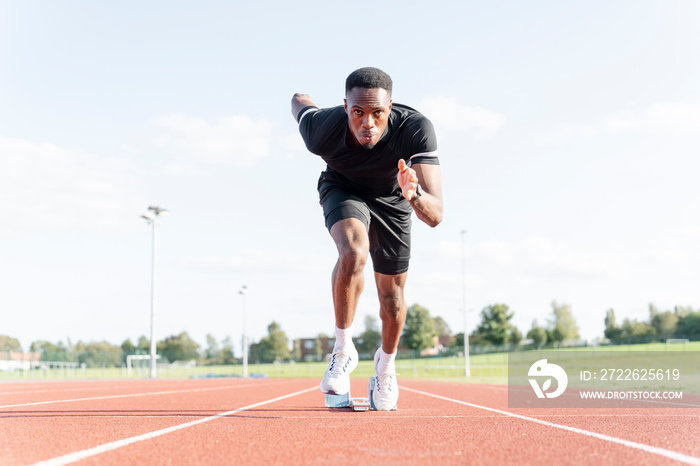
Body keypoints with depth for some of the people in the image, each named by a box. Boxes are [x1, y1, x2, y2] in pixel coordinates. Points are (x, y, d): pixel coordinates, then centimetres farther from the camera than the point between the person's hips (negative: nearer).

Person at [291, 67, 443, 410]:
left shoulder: (416, 130, -39)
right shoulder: (322, 131, -35)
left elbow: (435, 216, -44)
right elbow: (299, 100, -9)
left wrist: (414, 194, -65)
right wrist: (301, 102, 13)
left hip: (391, 200, 1)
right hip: (343, 189, -1)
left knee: (392, 298, 5)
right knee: (353, 253, -33)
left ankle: (386, 363, 37)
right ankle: (343, 350, -12)